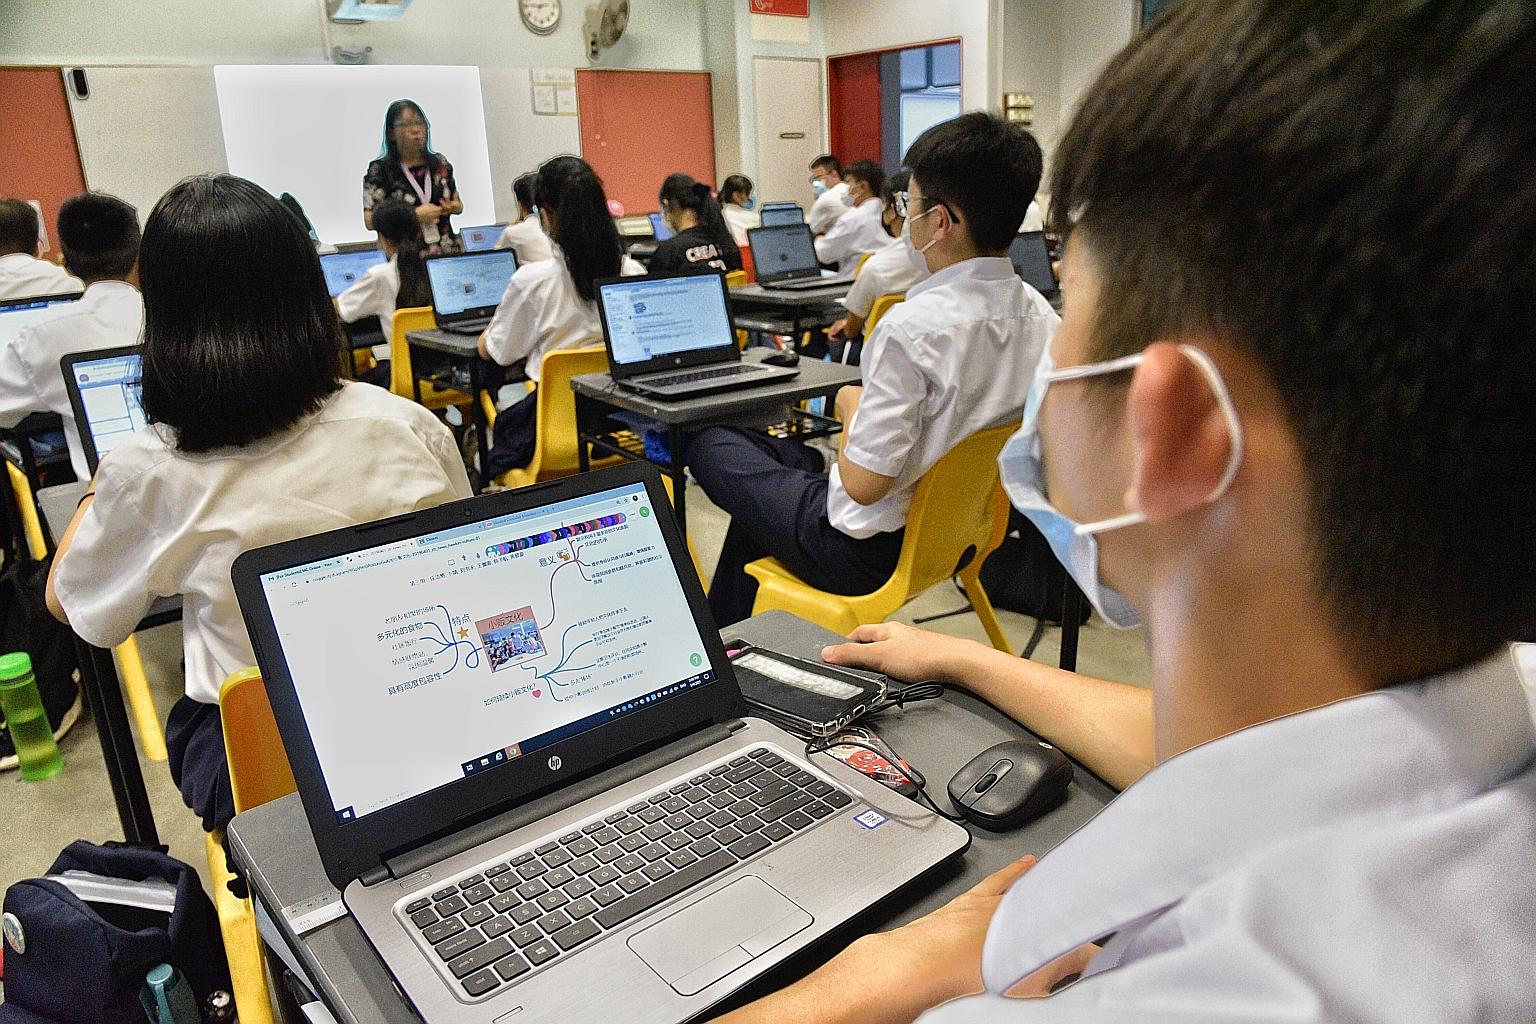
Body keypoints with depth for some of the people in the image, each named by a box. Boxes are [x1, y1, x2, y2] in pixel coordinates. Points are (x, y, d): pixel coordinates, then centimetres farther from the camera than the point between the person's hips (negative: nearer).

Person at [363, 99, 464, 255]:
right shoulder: (379, 170, 0)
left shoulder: (440, 164, 12)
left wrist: (453, 207, 0)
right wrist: (415, 215, -13)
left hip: (448, 252, 3)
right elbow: (370, 221, -7)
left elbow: (458, 204, 23)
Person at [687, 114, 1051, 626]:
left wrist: (852, 406, -7)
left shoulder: (914, 327, -29)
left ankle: (719, 639, 32)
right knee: (786, 452, 30)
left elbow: (863, 483, -26)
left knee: (709, 443, 13)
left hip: (870, 548, -8)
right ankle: (726, 638, 42)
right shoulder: (1040, 314, -5)